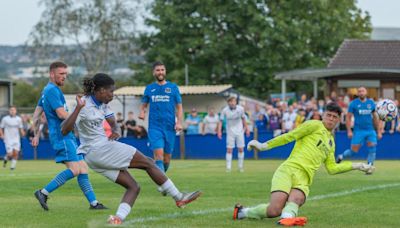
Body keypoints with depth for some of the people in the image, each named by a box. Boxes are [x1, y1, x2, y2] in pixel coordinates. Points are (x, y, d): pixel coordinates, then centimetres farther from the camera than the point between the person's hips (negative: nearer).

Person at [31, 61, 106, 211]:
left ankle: (93, 202, 3)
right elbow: (61, 114, -20)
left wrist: (36, 135, 24)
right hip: (62, 136, -11)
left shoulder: (48, 91, 20)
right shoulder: (52, 90, -12)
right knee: (74, 169, -18)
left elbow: (37, 114, 24)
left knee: (83, 169, 5)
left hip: (67, 137, 11)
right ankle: (44, 193, -14)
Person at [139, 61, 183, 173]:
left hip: (169, 127, 1)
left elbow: (179, 107, 8)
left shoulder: (173, 87, 7)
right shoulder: (149, 88, 9)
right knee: (159, 154, -17)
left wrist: (179, 122, -5)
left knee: (167, 157, 6)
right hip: (154, 127, -1)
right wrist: (142, 112, -6)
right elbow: (144, 104, 17)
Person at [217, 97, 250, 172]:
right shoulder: (225, 110, -13)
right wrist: (219, 131, -17)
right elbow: (220, 121, -8)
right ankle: (228, 167, -2)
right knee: (229, 149, -7)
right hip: (230, 131, -2)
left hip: (240, 131, 2)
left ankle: (240, 166, 13)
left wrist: (247, 129, 9)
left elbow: (243, 119, 6)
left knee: (241, 149, 1)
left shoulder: (240, 109, -8)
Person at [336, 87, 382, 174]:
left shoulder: (371, 103, 7)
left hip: (371, 130, 3)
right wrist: (349, 131, -10)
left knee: (372, 149, -10)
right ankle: (341, 156, 25)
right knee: (354, 151, -3)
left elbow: (375, 118, 15)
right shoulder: (353, 104, -1)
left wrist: (379, 131, 13)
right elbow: (348, 117, -1)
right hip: (359, 130, -3)